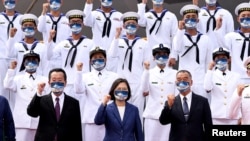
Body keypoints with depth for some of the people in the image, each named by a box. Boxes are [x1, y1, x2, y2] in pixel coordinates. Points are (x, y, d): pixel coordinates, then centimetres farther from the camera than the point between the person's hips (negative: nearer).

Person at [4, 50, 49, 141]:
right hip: (22, 121, -1)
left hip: (40, 122, 1)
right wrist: (11, 69, -10)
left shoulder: (45, 80, 12)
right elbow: (8, 85, -9)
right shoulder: (18, 79, 11)